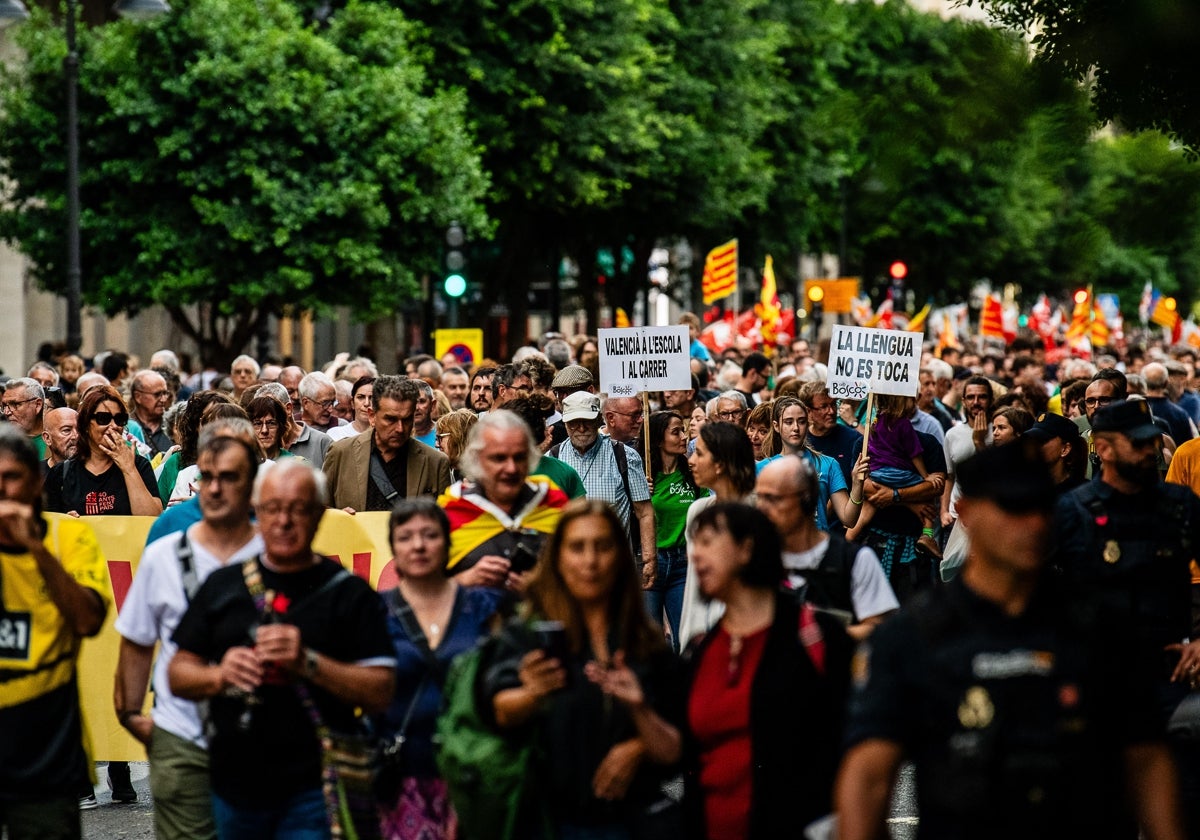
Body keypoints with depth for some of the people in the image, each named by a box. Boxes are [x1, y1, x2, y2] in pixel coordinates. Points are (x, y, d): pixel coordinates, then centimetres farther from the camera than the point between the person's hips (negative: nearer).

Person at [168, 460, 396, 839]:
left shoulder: (348, 592, 1)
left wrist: (307, 662, -19)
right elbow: (177, 675, 11)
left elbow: (381, 693, -7)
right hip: (234, 788, 4)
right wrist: (218, 675, -10)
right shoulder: (222, 586, 11)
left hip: (312, 790, -4)